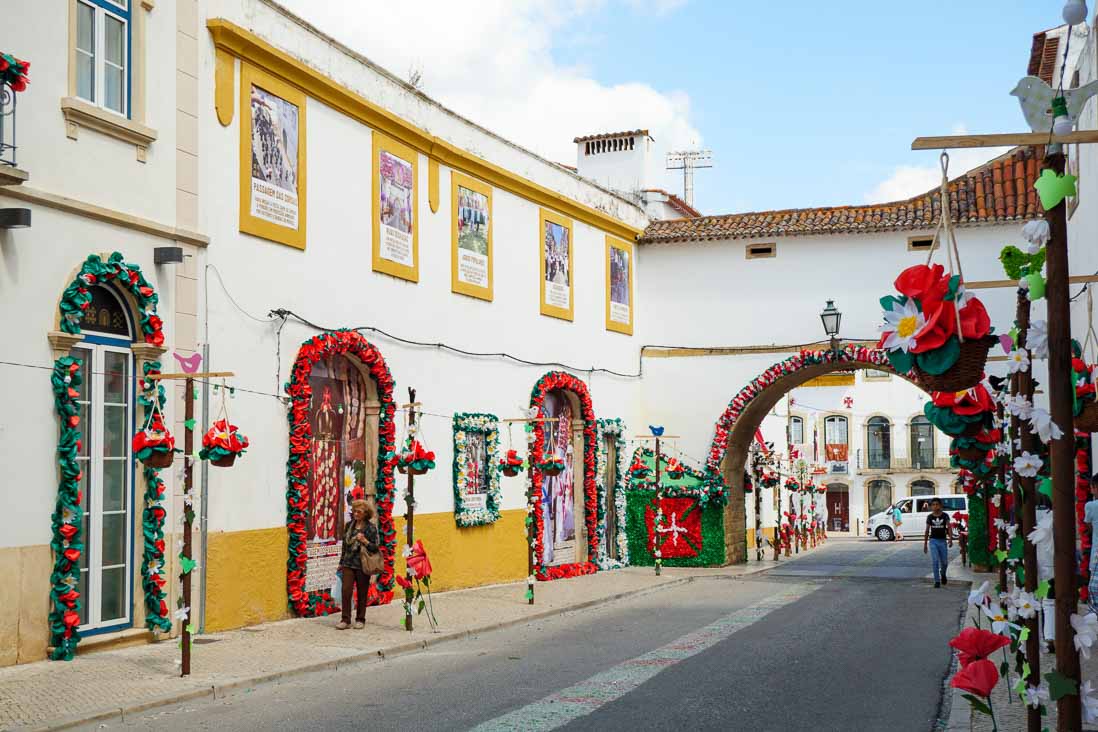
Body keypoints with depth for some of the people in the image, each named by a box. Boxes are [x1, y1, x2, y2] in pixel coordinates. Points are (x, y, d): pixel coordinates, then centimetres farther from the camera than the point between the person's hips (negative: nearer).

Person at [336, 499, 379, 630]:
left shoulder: (371, 528, -6)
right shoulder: (349, 525, 7)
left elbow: (375, 548, -5)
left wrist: (364, 541, -22)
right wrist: (341, 562, 17)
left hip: (362, 565, -3)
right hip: (349, 563, 3)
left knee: (362, 593, 5)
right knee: (346, 591, -6)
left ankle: (360, 619, 18)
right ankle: (345, 620, 1)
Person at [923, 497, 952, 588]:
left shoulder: (945, 516, -1)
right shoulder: (930, 517, 2)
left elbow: (949, 528, -9)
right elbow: (927, 531, 9)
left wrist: (950, 539, -24)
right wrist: (925, 544, 10)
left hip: (943, 541, 0)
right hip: (933, 540, 0)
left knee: (944, 562, 6)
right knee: (935, 561, -9)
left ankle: (943, 574, 38)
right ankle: (937, 581, -2)